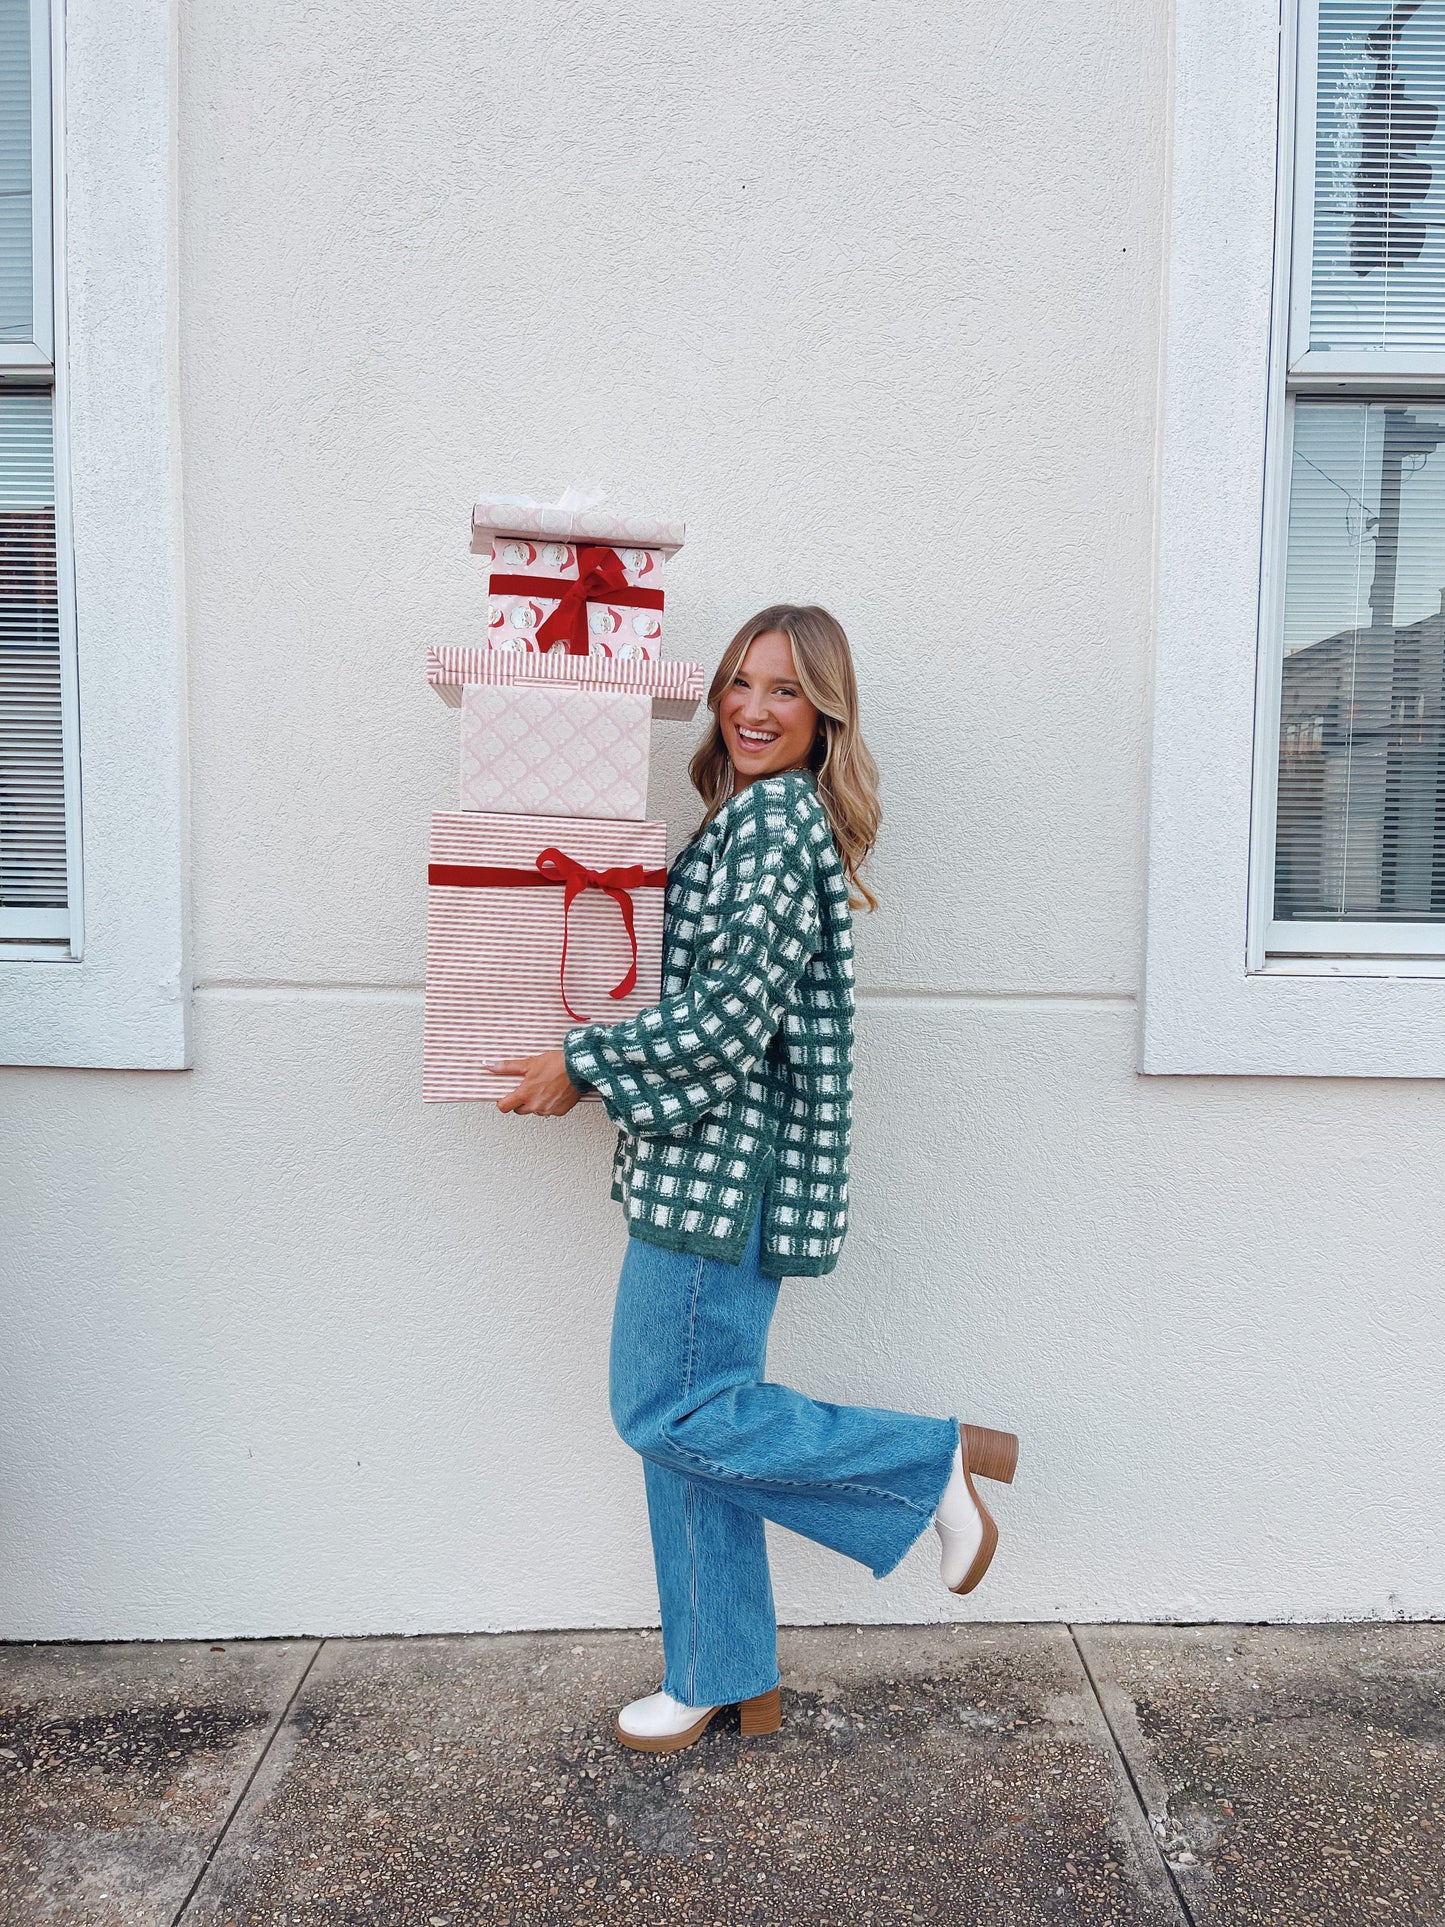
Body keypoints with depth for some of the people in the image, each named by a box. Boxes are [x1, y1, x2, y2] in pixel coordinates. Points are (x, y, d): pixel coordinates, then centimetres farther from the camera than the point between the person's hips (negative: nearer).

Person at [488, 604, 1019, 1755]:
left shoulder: (770, 817, -13)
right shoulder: (766, 817, 17)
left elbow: (734, 1011, -20)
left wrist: (582, 1066, -13)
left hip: (719, 1161, -10)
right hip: (713, 1165, 10)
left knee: (674, 1416, -2)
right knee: (688, 1417, 13)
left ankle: (934, 1460, 9)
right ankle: (722, 1682, 26)